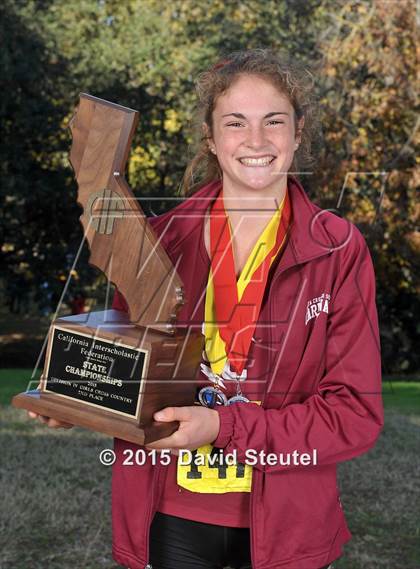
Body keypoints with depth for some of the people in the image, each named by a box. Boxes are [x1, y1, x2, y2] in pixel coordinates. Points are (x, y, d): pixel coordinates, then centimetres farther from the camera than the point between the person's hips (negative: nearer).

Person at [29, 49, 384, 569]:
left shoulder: (340, 250, -9)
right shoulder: (160, 239, -4)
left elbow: (356, 412, -11)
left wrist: (223, 427, -21)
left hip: (286, 522, -1)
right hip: (171, 513, 1)